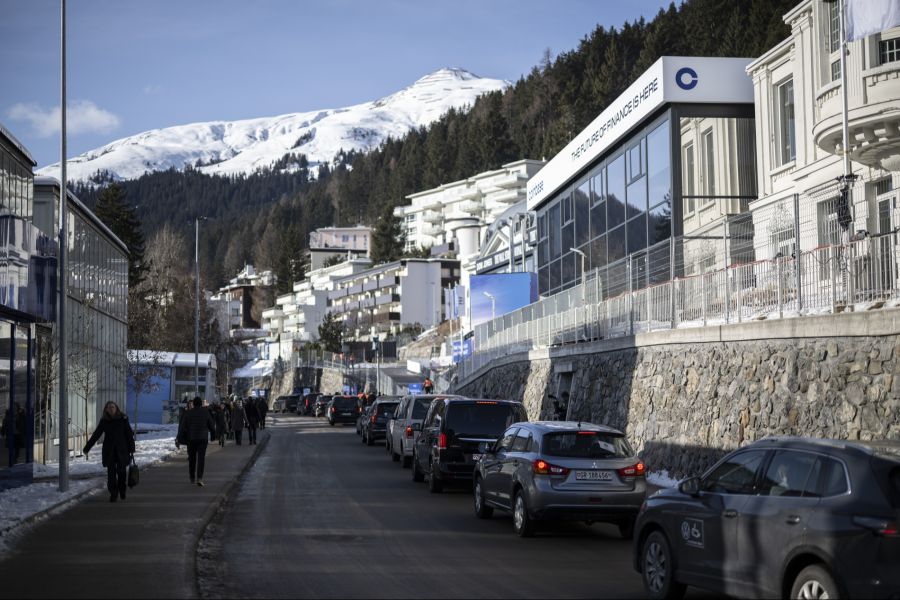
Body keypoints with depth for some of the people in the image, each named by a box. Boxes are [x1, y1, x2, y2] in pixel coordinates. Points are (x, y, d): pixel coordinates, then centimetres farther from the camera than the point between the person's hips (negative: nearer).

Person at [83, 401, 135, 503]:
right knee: (111, 472, -3)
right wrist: (86, 448, 2)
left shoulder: (123, 419, -3)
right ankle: (113, 494, 5)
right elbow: (95, 435, 4)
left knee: (122, 471, 1)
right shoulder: (104, 421, 0)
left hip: (122, 450, -1)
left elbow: (129, 434, 0)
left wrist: (131, 449, -3)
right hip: (109, 451, 1)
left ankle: (122, 490, 26)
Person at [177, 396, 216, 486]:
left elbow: (182, 427, -5)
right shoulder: (206, 412, -3)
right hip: (203, 438, -1)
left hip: (191, 438, 2)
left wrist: (179, 440, -4)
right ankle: (199, 478, -21)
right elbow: (211, 425, 4)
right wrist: (213, 431, 27)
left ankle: (192, 478, 27)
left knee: (192, 458, 16)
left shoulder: (188, 413, -2)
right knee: (201, 458, -6)